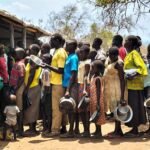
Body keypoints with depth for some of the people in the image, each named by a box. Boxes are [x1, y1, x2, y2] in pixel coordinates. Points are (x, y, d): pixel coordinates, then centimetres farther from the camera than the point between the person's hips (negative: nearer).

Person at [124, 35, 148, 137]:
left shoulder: (134, 53, -12)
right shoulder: (129, 54, 15)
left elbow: (142, 67, -21)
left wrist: (133, 76, -30)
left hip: (134, 85, -9)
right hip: (129, 85, 9)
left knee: (134, 108, -4)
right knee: (132, 108, 12)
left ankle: (135, 131, 3)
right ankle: (134, 129, 19)